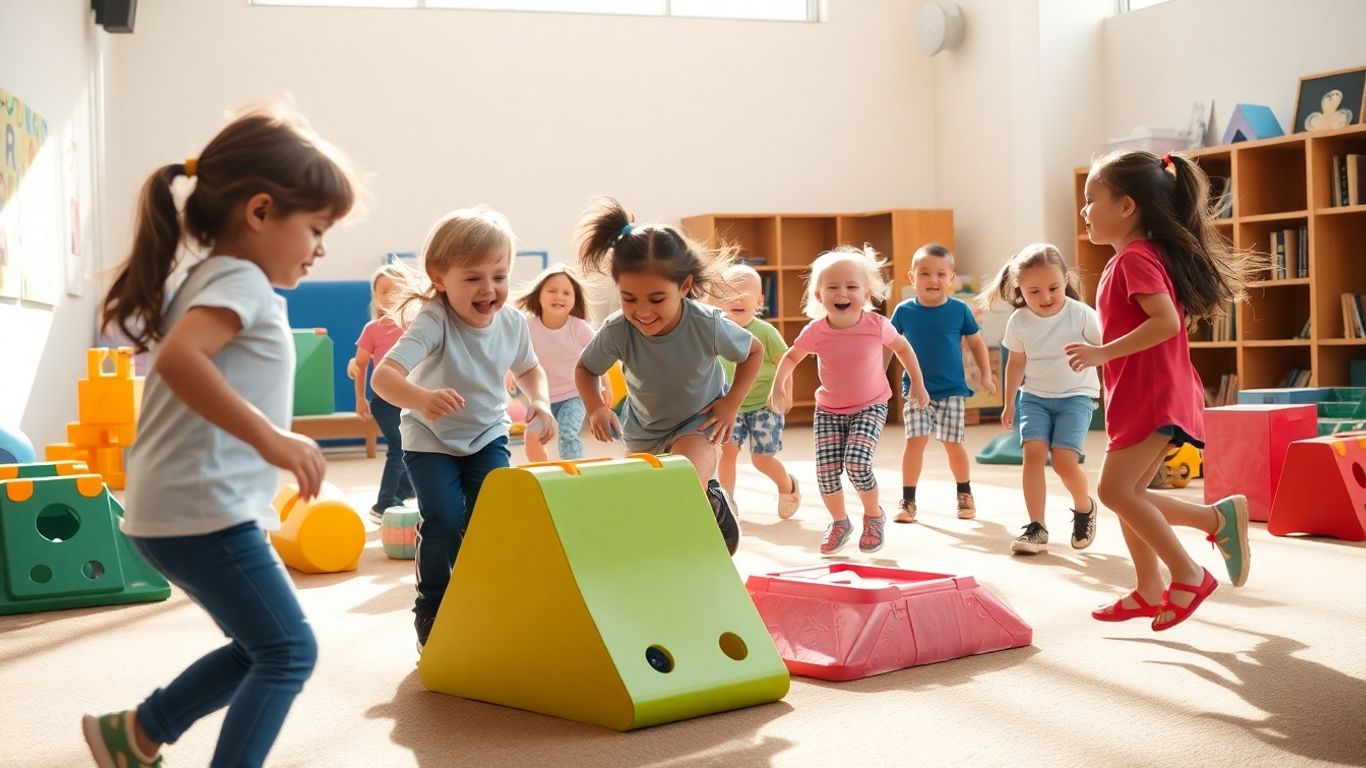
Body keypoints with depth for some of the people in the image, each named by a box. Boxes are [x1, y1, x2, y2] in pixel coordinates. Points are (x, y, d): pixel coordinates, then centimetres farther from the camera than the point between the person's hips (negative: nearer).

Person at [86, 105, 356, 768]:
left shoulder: (214, 279, 18)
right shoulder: (241, 279, -14)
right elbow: (179, 357, -33)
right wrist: (270, 437, -36)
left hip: (177, 511, 10)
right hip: (204, 513, -10)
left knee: (261, 648, 19)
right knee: (288, 650, -3)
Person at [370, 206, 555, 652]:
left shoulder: (512, 322, -13)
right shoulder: (434, 322, -30)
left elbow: (529, 369, 9)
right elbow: (383, 376, -44)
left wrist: (540, 401, -12)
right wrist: (421, 398, -64)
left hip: (487, 435, 4)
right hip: (431, 439, -4)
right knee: (444, 522, -16)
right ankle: (432, 614, 7)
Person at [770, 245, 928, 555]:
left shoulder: (876, 325, -17)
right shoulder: (815, 332, -15)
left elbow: (903, 348, 3)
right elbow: (791, 357, 5)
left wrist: (918, 384, 6)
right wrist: (778, 384, -9)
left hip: (870, 407, -2)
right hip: (828, 411, 2)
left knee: (857, 463, -22)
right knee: (826, 471, -7)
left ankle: (874, 516, 8)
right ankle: (839, 521, 22)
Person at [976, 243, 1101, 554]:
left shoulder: (1081, 315, -17)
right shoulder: (1019, 322, -7)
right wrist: (1009, 403, 15)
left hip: (1075, 396, -3)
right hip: (1035, 396, 3)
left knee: (1064, 460, -16)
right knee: (1033, 451, -16)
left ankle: (1085, 508, 16)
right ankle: (1036, 527, -10)